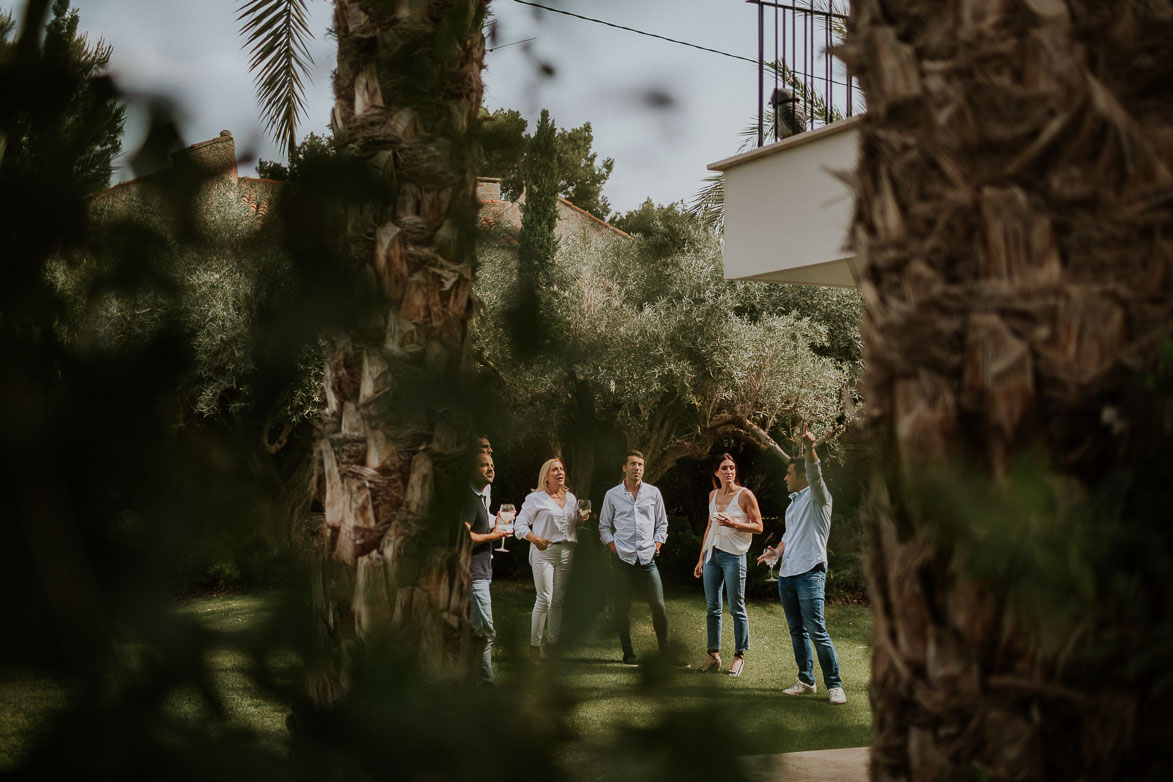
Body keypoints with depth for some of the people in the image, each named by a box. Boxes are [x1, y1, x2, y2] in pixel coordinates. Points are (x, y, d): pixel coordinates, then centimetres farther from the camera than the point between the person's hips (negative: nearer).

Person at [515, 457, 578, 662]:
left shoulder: (571, 498, 16)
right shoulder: (536, 498, -1)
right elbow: (520, 525, -5)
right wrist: (534, 538, -22)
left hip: (567, 552, 5)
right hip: (544, 552, -5)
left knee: (559, 600, 7)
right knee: (544, 599, -9)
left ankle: (552, 643, 15)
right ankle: (534, 645, -1)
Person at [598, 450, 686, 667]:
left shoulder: (653, 493, 9)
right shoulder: (612, 495, 6)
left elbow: (662, 523, 15)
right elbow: (604, 526, 11)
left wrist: (657, 546, 3)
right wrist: (613, 547, -2)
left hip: (647, 557, 1)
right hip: (622, 558, -1)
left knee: (659, 604, -5)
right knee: (623, 607, 2)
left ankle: (666, 651, 3)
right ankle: (628, 653, 11)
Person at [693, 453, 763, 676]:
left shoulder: (744, 495, -4)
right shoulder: (713, 495, 13)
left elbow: (758, 526, -5)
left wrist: (734, 524, -20)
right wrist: (701, 559, 19)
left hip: (733, 555, -6)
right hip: (712, 554, 6)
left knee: (737, 608, -1)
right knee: (712, 607, 6)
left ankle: (739, 656, 7)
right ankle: (714, 656, 13)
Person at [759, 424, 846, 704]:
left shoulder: (816, 496, -3)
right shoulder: (793, 503, 21)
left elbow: (815, 473, -25)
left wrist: (809, 449, -43)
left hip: (810, 573, -8)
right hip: (786, 575, 9)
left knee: (817, 632, -12)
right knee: (797, 631, 10)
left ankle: (834, 685, -7)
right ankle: (806, 680, 17)